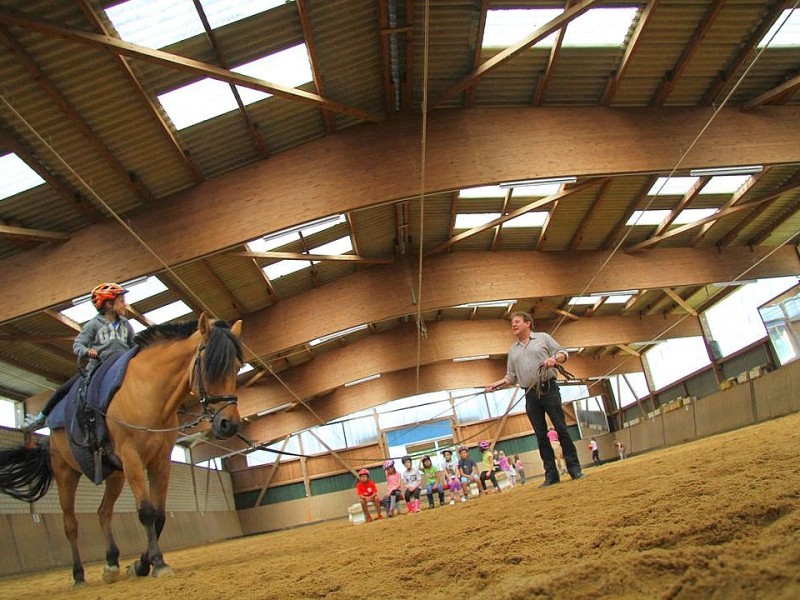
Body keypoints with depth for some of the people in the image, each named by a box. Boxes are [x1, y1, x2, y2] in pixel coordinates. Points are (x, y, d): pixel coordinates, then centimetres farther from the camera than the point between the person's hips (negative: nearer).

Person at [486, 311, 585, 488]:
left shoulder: (543, 338, 6)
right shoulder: (513, 349, 16)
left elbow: (563, 353, 3)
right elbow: (511, 377, 15)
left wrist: (554, 359, -18)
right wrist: (496, 384, -1)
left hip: (549, 389, -4)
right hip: (530, 395, 4)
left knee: (561, 429, -4)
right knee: (541, 435, 3)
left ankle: (574, 469, 3)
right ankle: (551, 474, 8)